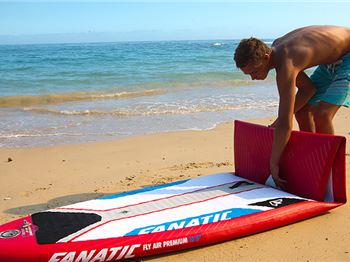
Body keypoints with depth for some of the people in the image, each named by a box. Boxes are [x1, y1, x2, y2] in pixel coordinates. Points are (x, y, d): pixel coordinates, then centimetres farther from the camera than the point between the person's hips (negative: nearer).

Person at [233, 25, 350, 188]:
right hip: (332, 59, 10)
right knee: (302, 111, 8)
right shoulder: (276, 48, -7)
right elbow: (308, 87, 0)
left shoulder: (285, 66, -35)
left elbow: (285, 124, -36)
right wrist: (282, 118, -9)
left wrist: (273, 164, -30)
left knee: (321, 114, -23)